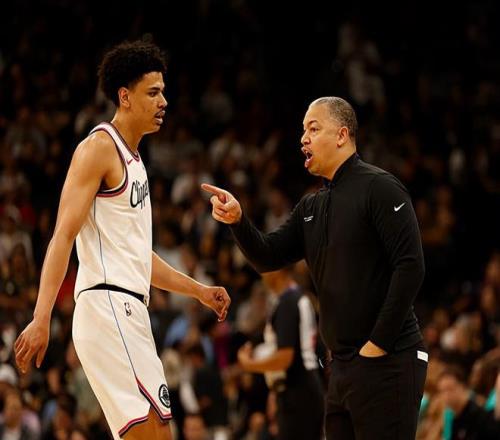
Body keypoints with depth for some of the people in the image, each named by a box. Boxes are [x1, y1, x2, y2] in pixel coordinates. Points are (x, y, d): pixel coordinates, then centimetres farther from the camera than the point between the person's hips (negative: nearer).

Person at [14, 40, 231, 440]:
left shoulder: (132, 159, 22)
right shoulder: (98, 148, -7)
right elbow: (64, 235, -16)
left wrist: (198, 291, 26)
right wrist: (41, 319, -24)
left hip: (132, 315, 10)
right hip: (108, 306, -10)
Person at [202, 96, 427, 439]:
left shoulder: (379, 188, -9)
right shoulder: (312, 207, 17)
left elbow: (410, 267, -16)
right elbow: (268, 257, 12)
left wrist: (379, 343, -17)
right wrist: (237, 220, -7)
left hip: (387, 362, -9)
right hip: (344, 365, 9)